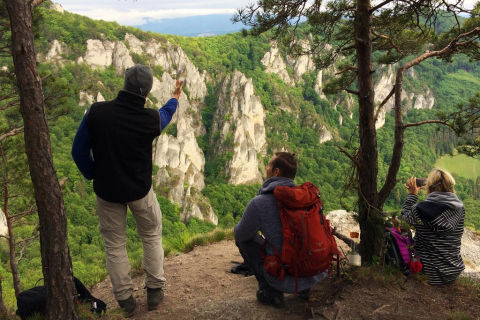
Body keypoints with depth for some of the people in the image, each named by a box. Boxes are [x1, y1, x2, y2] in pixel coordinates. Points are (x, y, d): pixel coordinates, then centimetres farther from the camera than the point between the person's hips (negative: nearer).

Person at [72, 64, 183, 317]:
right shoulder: (150, 119, -17)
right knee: (152, 237, 21)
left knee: (114, 244, 15)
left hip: (107, 191, 1)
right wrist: (175, 98, 30)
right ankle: (154, 291, 28)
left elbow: (79, 151, -8)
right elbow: (165, 115, 9)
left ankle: (125, 299, 24)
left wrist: (93, 176, 9)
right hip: (140, 191, 0)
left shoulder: (97, 112, -17)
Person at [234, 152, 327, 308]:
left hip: (285, 280, -5)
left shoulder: (258, 203, -14)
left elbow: (240, 234, 4)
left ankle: (269, 290, 10)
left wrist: (254, 224, 27)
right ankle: (304, 288, 21)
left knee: (243, 238, 14)